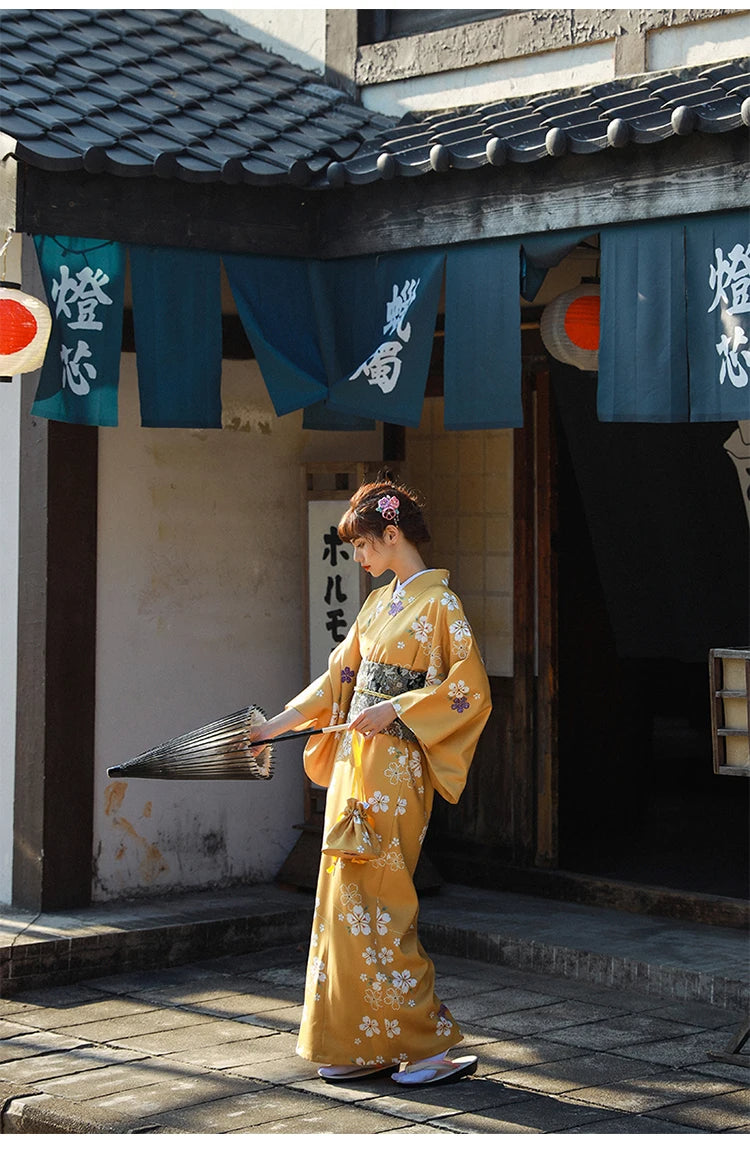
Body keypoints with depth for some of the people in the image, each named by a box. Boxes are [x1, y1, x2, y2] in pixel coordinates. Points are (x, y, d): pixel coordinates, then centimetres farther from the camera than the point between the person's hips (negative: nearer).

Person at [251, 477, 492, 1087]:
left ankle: (427, 1044, -2)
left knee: (373, 903, -9)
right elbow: (339, 675, 22)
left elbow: (469, 690, -14)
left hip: (395, 767, -8)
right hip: (354, 760, 8)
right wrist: (278, 725, 19)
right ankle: (361, 1047, 13)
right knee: (347, 900, 7)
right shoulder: (379, 603, 16)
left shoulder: (439, 603, -8)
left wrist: (393, 710, -17)